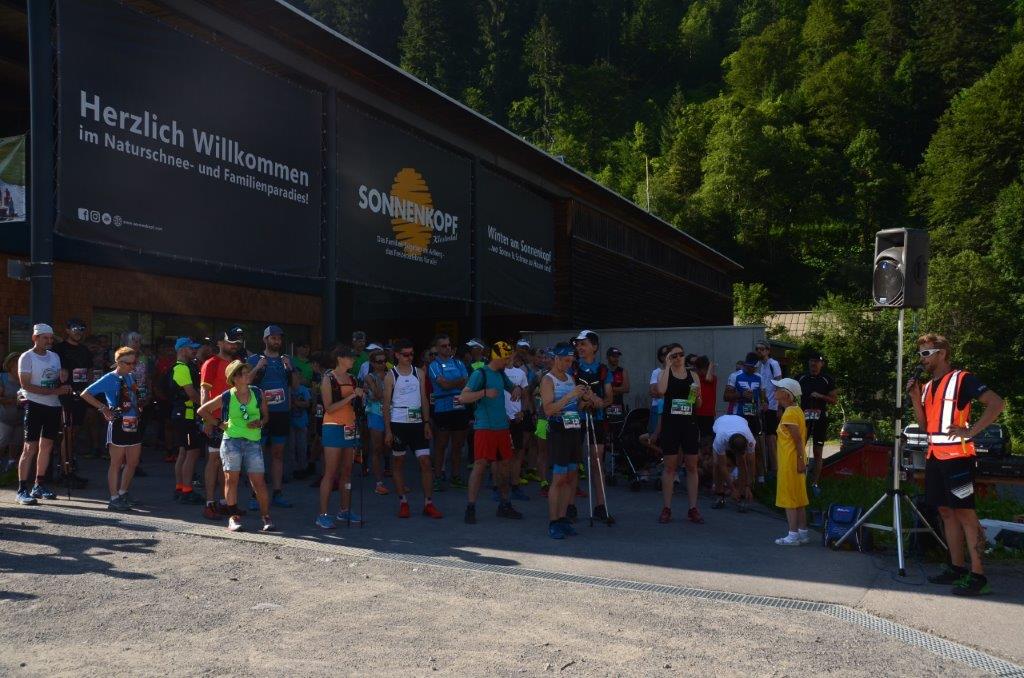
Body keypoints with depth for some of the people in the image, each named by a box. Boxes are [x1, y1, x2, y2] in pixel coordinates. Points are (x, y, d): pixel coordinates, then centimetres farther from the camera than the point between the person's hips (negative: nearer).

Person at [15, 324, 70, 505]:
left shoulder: (54, 357, 13)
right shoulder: (27, 357, -7)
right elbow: (26, 385, -15)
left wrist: (64, 387, -5)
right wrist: (54, 391, -21)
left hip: (53, 406, 6)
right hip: (35, 406, -6)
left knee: (46, 446, 11)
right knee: (30, 448, -7)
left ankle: (39, 486, 21)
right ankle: (22, 490, -3)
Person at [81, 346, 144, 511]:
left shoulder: (131, 377, 12)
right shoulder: (110, 378, -8)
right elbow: (85, 394, -11)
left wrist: (138, 409, 9)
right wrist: (104, 408, -14)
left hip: (133, 423, 7)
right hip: (118, 424, -7)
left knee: (133, 462, 11)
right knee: (116, 463, 0)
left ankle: (123, 493, 26)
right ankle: (114, 499, 6)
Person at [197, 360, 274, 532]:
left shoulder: (257, 393, 6)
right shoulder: (226, 397, 1)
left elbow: (266, 415, 16)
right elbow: (202, 410, 10)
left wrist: (260, 423, -5)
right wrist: (219, 424, 3)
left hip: (253, 442, 1)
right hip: (231, 440, -1)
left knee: (258, 481, -4)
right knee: (231, 478, -1)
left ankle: (266, 517, 5)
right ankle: (234, 516, 10)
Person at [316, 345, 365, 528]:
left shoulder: (352, 378, 13)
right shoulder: (328, 378, -6)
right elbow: (329, 407, -14)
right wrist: (351, 396, -16)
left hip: (350, 427, 7)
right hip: (334, 427, -6)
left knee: (347, 471, 9)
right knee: (330, 472, -7)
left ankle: (344, 510, 17)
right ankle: (323, 515, -5)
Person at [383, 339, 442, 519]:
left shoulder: (419, 374, 9)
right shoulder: (391, 376, -2)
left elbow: (424, 399, 11)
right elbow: (386, 404, -3)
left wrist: (427, 423, 3)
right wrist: (388, 430, -8)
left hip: (417, 423, 3)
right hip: (398, 423, -3)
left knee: (425, 461, -2)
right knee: (398, 462, 5)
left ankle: (428, 504, 4)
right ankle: (403, 502, 16)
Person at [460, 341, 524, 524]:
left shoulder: (501, 374, 13)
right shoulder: (480, 374, -9)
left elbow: (512, 387, 30)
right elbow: (463, 397, -16)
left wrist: (517, 389, 6)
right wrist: (485, 392, -29)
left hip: (502, 426, 8)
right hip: (484, 427, -7)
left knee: (504, 464, 12)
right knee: (480, 464, -10)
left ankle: (505, 505, 24)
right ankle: (470, 508, -3)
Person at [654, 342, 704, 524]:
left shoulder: (693, 375, 11)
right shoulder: (664, 373, 4)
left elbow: (698, 405, 14)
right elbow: (661, 390, -19)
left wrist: (697, 395, -8)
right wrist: (668, 365, -12)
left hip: (689, 423, 2)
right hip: (670, 422, -2)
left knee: (692, 466, 4)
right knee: (670, 466, 2)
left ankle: (693, 508, 10)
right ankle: (667, 508, 8)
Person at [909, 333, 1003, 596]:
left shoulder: (962, 379, -7)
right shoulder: (927, 385, 16)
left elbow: (996, 403, -14)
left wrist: (971, 430, -18)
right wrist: (915, 397, 3)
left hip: (957, 455, -8)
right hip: (935, 456, 8)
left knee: (965, 513, -8)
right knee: (946, 512, 10)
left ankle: (977, 575, -5)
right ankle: (957, 567, 17)